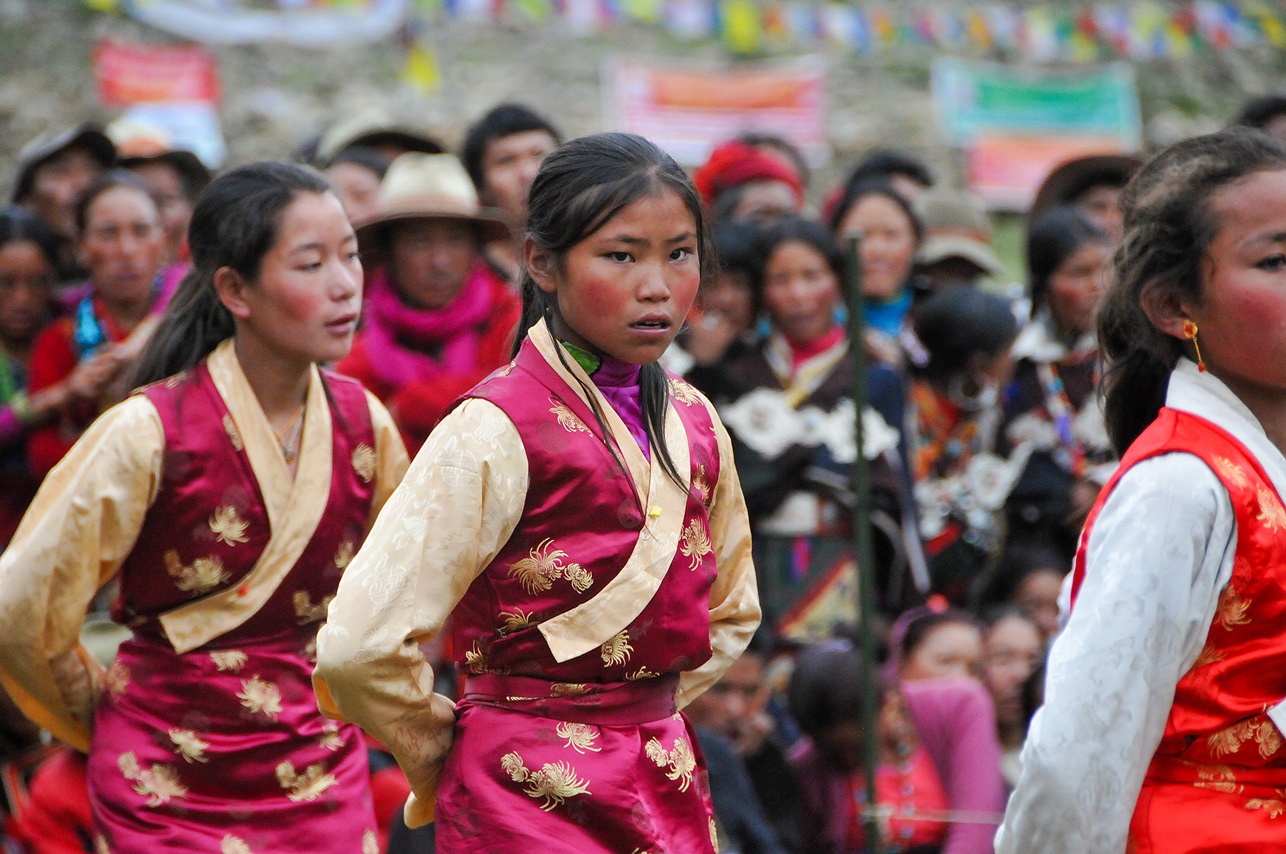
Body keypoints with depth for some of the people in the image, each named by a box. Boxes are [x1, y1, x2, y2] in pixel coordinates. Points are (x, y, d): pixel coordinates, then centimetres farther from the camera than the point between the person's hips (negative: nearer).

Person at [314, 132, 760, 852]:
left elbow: (731, 611, 23)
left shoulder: (695, 424, 6)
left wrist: (643, 709, 9)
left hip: (670, 786, 6)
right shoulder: (496, 431, -15)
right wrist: (440, 752, -4)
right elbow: (361, 649, -20)